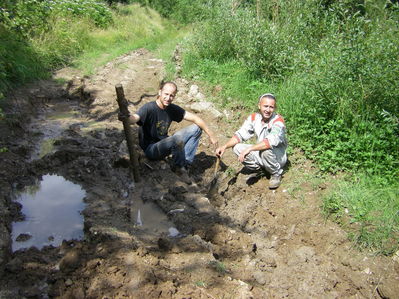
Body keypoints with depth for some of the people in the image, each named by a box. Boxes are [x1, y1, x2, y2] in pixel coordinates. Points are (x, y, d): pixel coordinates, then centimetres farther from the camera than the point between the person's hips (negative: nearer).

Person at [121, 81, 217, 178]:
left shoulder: (173, 109, -1)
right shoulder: (149, 108, -20)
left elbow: (195, 118, 1)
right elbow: (135, 118, -40)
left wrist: (211, 135, -3)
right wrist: (125, 118, -64)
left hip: (166, 144, 7)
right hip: (151, 149, -7)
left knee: (196, 128, -1)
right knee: (178, 138, -35)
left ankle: (185, 163, -8)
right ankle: (179, 167, -9)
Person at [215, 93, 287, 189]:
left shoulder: (278, 121, -24)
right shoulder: (254, 117, -6)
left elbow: (272, 141, -40)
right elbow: (240, 134, -6)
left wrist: (249, 149, -45)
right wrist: (224, 146, -21)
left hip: (278, 157, -5)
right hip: (260, 155, 5)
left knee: (267, 150, -38)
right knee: (237, 147, -13)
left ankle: (276, 174, -7)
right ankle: (258, 168, 8)